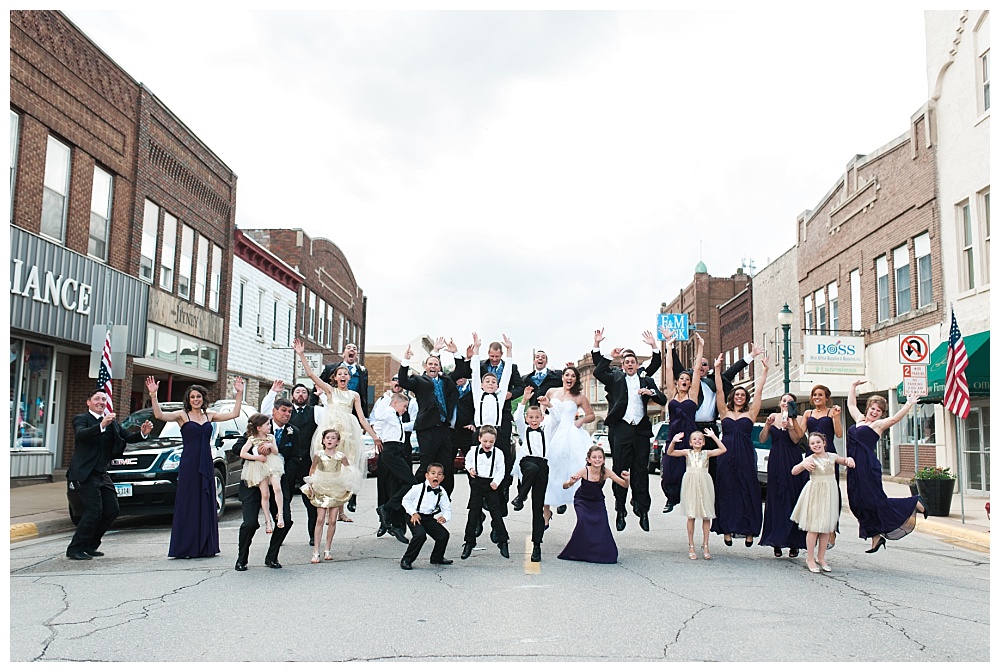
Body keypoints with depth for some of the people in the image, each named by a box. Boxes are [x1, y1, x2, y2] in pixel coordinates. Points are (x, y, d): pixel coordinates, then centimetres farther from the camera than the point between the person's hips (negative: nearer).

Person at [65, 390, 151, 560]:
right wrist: (101, 426, -41)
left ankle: (90, 545, 19)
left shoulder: (112, 422, 15)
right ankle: (74, 549, 0)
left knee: (112, 510, 6)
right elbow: (81, 434, -26)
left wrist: (143, 433, -9)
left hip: (101, 473, 8)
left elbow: (127, 437, 11)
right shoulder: (81, 419, -5)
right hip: (85, 473, -7)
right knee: (94, 510, -13)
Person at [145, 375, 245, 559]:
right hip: (189, 465, -4)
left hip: (206, 465, 4)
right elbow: (159, 415, -14)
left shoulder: (209, 415, 11)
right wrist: (153, 395, -24)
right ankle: (186, 548, 4)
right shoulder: (182, 415, 0)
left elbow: (234, 413, 8)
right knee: (188, 504, -1)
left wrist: (239, 393, 2)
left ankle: (205, 547, 15)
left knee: (206, 504, 8)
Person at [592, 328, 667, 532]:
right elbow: (598, 372, -3)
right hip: (621, 429, -1)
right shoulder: (615, 378, 11)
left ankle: (643, 511, 8)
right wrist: (597, 345, -9)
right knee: (620, 470, 0)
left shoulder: (646, 381, 16)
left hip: (641, 431, 1)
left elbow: (663, 400, 10)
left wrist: (651, 392, -9)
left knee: (640, 471, 3)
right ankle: (620, 512, 6)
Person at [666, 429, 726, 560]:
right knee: (691, 516, 3)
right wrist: (673, 442, -17)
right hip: (690, 485, 0)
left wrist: (713, 436, -9)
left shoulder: (707, 453, 7)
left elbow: (723, 449, -5)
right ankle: (691, 546, 11)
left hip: (704, 485, 1)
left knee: (706, 516, 2)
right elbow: (670, 452, -1)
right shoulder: (687, 453, 7)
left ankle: (705, 546, 12)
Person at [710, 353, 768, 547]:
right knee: (726, 492, 1)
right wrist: (717, 369, -1)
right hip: (727, 457, 1)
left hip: (746, 457, 0)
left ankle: (749, 531, 1)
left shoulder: (750, 413, 10)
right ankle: (727, 529, 4)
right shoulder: (725, 412, 10)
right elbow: (719, 390, 5)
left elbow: (758, 391, 7)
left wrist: (765, 371, 4)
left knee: (747, 492, -1)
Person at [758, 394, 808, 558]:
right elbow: (762, 439, 5)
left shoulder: (795, 420, 3)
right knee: (776, 499, 2)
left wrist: (789, 426, -21)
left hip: (792, 461, -2)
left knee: (792, 498, -3)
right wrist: (767, 424, -8)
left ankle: (794, 543, 2)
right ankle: (777, 542, 7)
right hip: (776, 462, 2)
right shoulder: (773, 417, 8)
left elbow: (796, 440, -8)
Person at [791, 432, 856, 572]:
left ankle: (821, 557, 22)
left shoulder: (832, 456, 5)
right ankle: (810, 559, 8)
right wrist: (803, 464, -29)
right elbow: (794, 471, -11)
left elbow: (845, 461, 22)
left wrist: (850, 459, -1)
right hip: (814, 494, -4)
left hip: (829, 494, 4)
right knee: (813, 528, -1)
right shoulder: (810, 459, -6)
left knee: (826, 528, 9)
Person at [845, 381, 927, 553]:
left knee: (875, 500, -6)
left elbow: (895, 418, -16)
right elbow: (851, 404, 32)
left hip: (868, 467, -7)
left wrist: (908, 405, -20)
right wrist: (853, 386, 34)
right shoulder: (859, 419, 19)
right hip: (856, 468, 7)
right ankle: (876, 537, 14)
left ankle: (915, 504, 13)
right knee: (859, 503, 5)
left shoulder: (879, 424, 1)